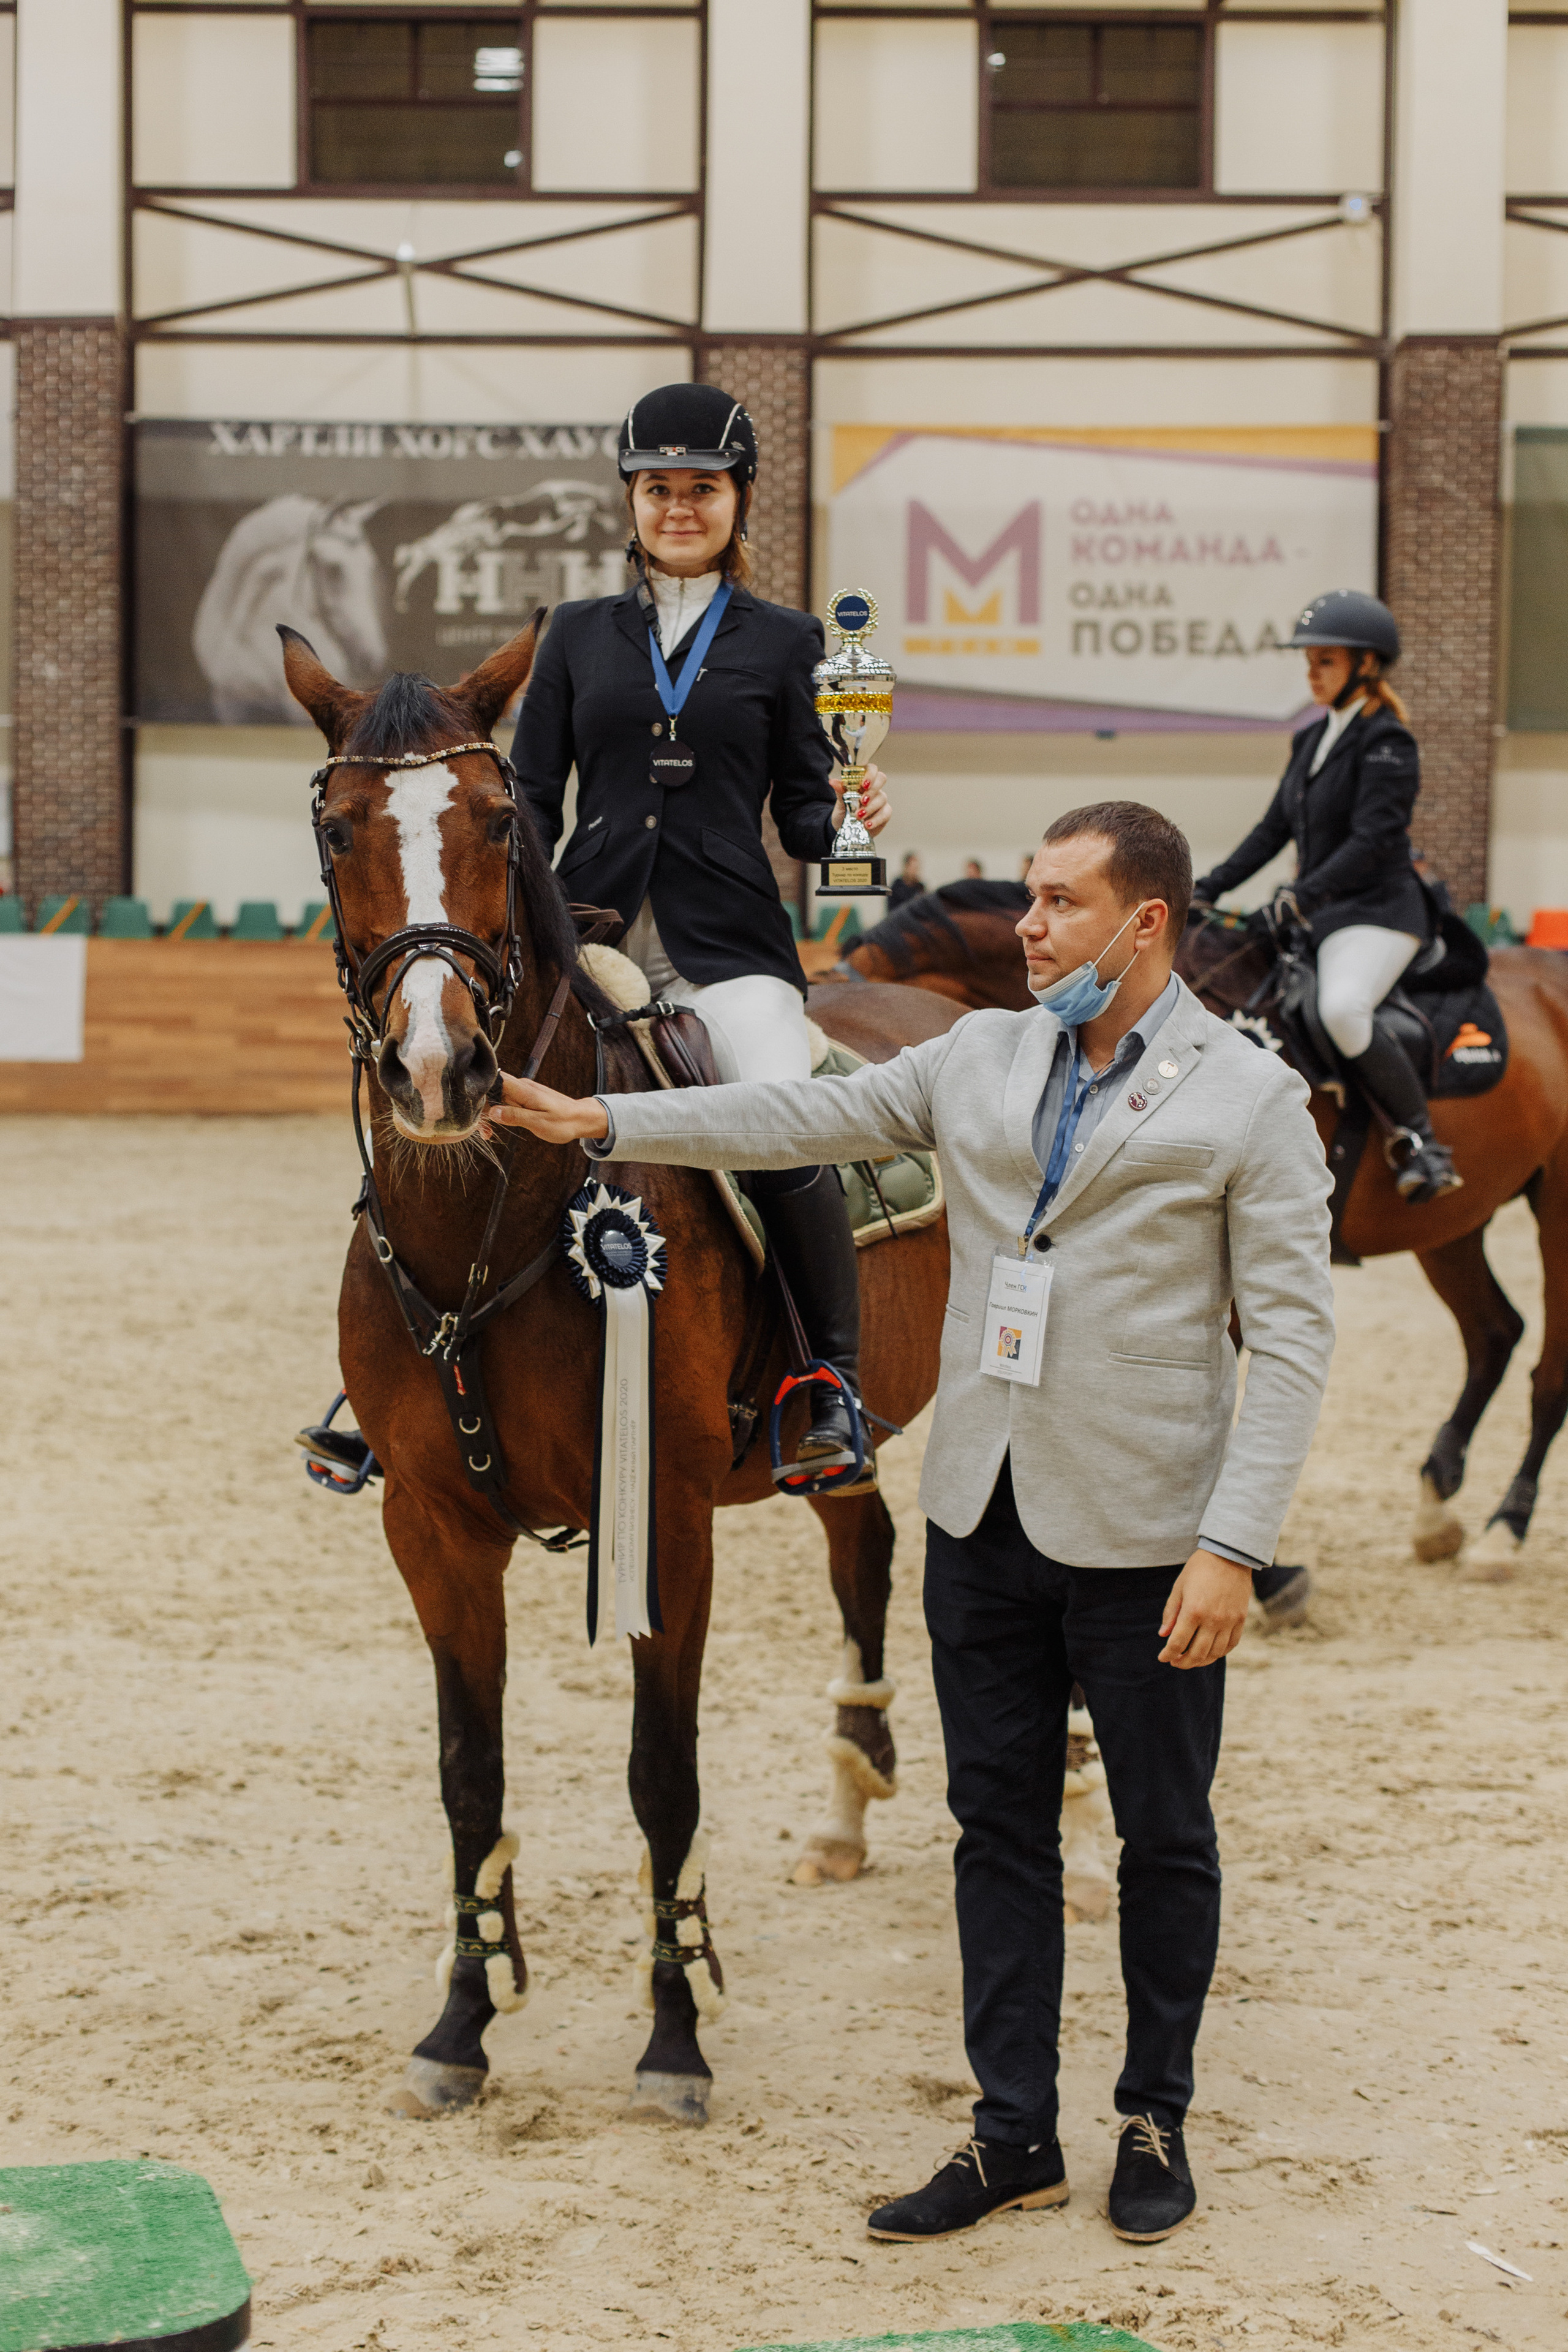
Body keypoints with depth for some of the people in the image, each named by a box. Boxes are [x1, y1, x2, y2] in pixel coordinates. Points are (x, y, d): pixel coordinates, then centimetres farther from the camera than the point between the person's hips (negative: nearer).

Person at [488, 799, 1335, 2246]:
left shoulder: (1253, 1100, -8)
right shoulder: (982, 1058, 7)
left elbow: (1294, 1337, -11)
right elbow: (807, 1120, 7)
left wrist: (1232, 1546, -18)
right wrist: (604, 1123, -1)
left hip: (1143, 1536, -4)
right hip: (986, 1524, 5)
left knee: (1164, 1839, 9)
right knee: (1000, 1828, 9)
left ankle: (1156, 2120, 25)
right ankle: (1016, 2136, 19)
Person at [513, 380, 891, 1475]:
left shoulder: (784, 642, 9)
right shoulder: (582, 635, 13)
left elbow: (801, 814, 9)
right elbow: (532, 801, 12)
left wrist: (846, 818, -14)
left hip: (728, 945, -2)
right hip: (591, 934, 2)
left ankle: (836, 1386, -7)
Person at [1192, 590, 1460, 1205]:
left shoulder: (1387, 744, -10)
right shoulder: (1312, 741, 15)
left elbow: (1372, 840, -20)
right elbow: (1274, 829, 18)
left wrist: (1304, 894, -28)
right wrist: (1209, 889, 11)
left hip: (1377, 911, -10)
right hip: (1317, 910, 10)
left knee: (1342, 1009, -34)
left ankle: (1420, 1143, -22)